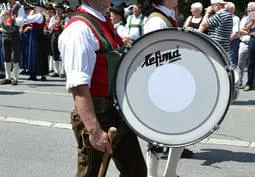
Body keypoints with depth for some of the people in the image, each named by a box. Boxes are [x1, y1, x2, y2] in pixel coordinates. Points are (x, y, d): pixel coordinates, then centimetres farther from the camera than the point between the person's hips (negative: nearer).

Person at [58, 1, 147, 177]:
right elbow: (78, 86, -26)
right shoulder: (79, 29, -18)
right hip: (97, 118, -9)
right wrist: (94, 130, -32)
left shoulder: (105, 23, 11)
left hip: (120, 114, 9)